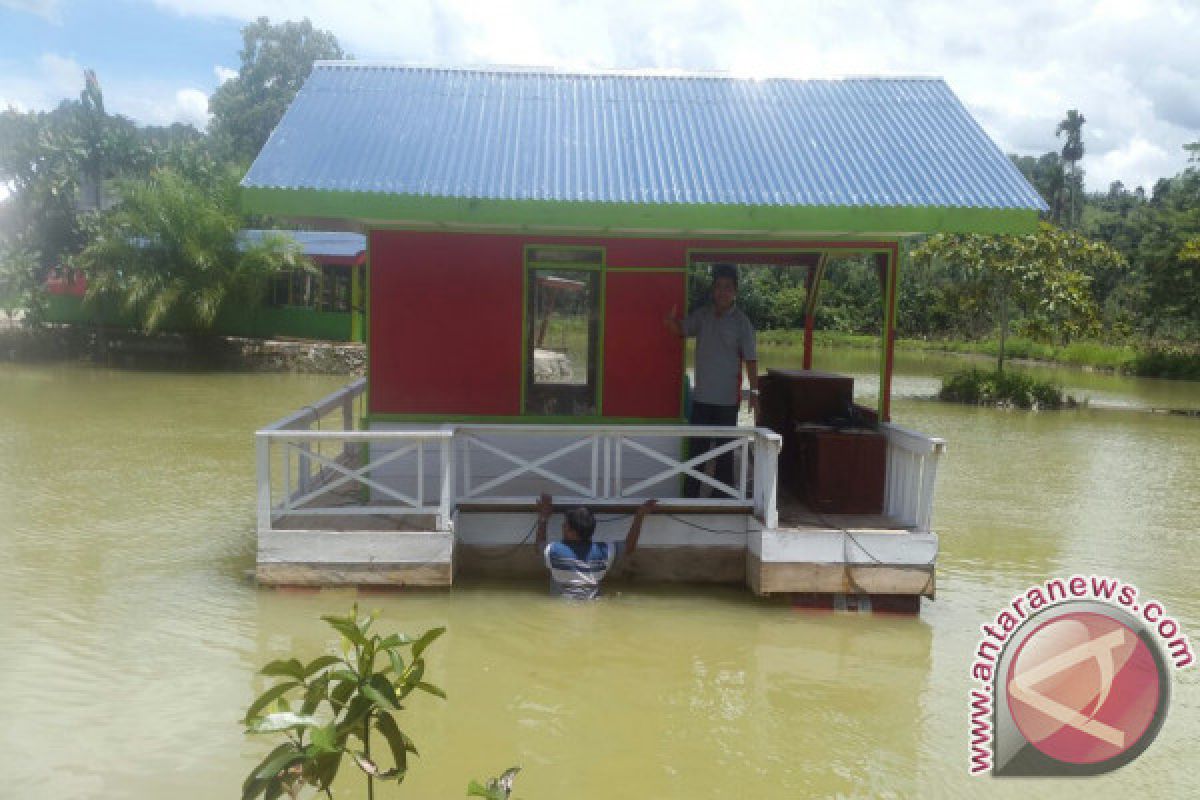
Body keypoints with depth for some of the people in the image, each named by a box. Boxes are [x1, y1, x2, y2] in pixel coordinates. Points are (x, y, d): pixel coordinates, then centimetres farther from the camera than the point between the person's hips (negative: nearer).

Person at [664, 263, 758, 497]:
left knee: (725, 450, 7)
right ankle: (690, 495, 18)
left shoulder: (741, 322, -6)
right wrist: (671, 319, -26)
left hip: (727, 399, -3)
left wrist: (754, 392, -12)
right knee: (697, 448, 9)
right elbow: (680, 330, -2)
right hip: (701, 397, 3)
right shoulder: (702, 315, 5)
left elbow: (751, 359, -7)